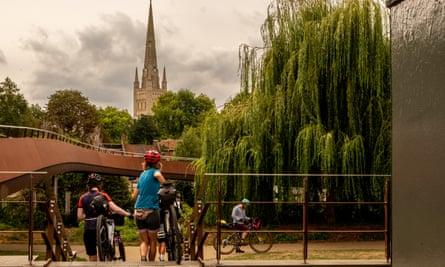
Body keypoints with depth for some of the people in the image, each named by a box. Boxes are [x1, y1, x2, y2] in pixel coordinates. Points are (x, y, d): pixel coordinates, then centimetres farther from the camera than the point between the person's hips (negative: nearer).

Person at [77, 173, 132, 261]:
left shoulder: (83, 198, 3)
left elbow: (79, 217, 0)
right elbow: (115, 208, -12)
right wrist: (128, 214, -8)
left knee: (92, 259, 6)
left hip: (89, 230, 0)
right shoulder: (104, 195, 0)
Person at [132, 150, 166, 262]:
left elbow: (134, 195, 18)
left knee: (144, 241, 10)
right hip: (151, 211, -5)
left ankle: (143, 258, -15)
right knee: (152, 241, 10)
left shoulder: (142, 174, 15)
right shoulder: (154, 172, -3)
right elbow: (158, 174, -30)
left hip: (139, 212, 5)